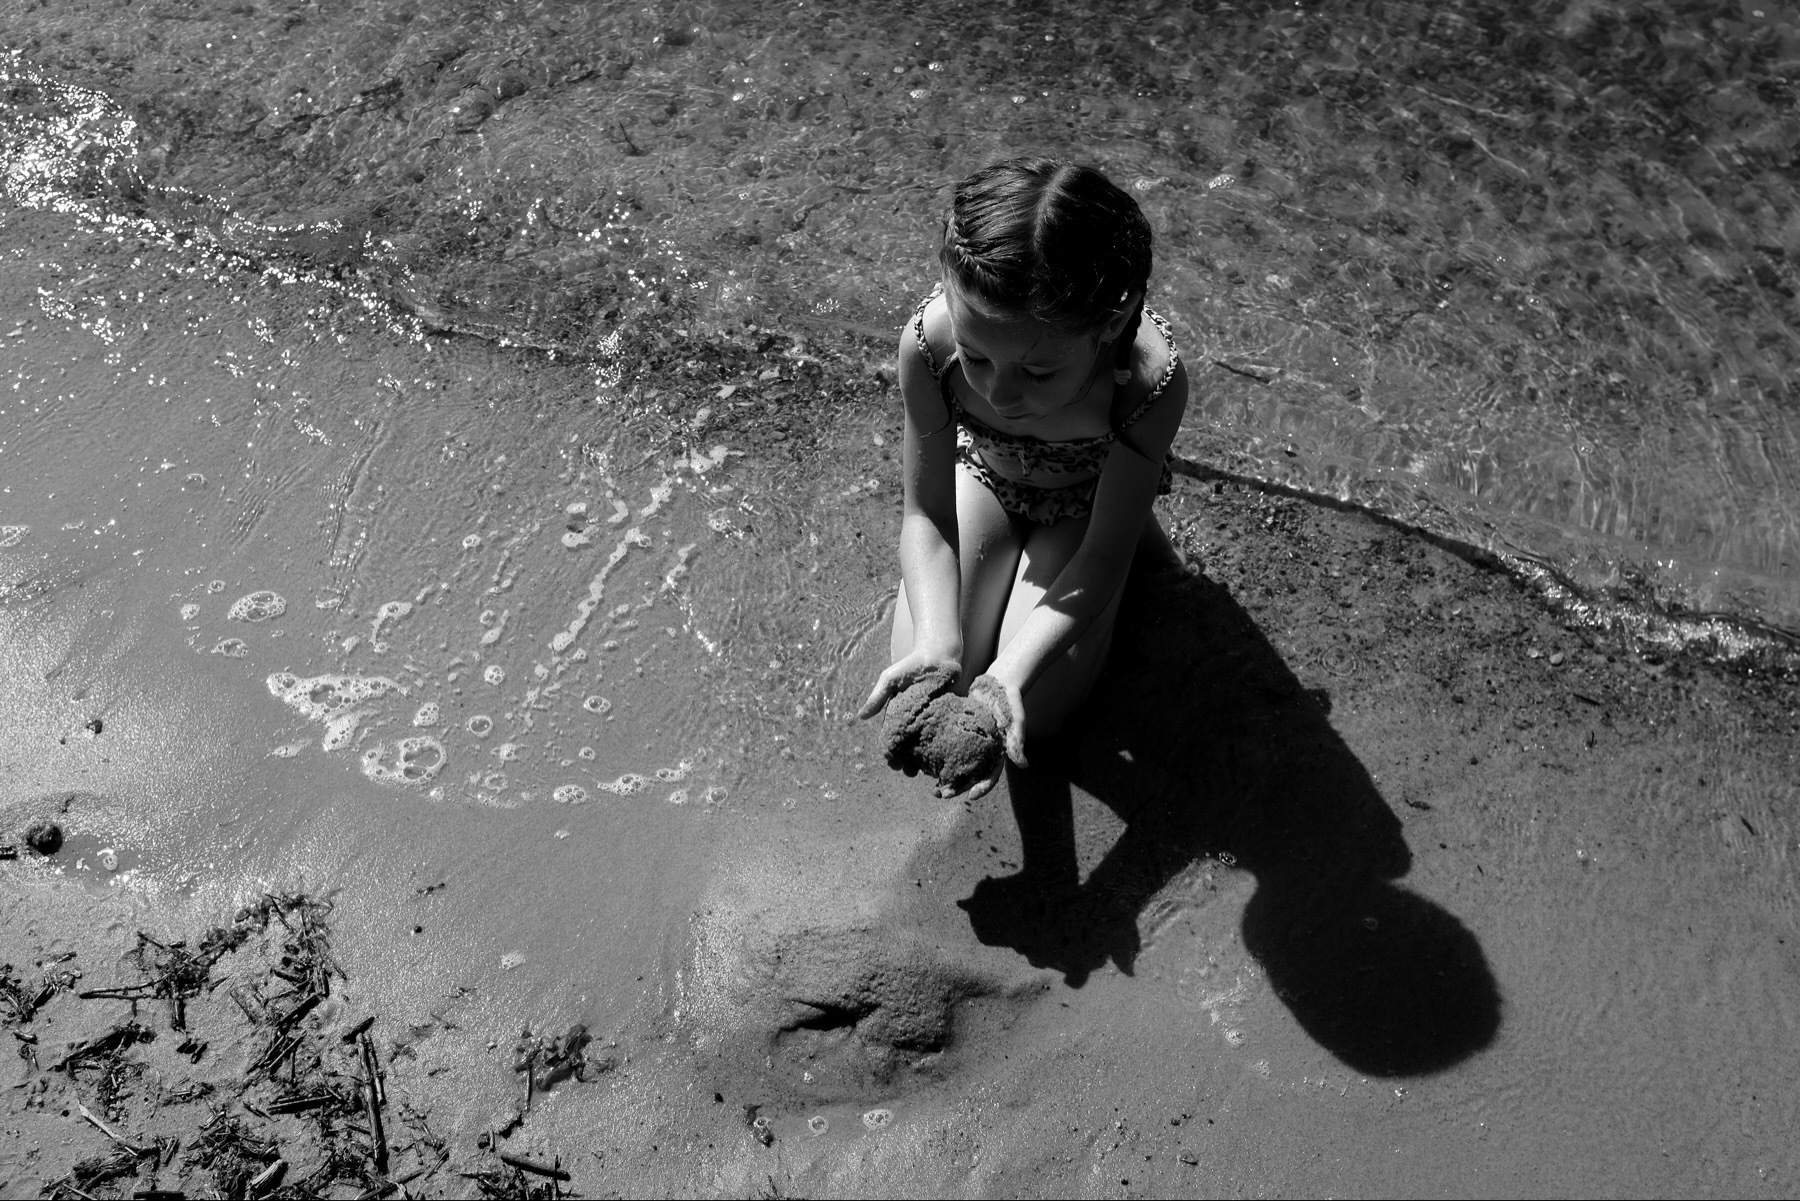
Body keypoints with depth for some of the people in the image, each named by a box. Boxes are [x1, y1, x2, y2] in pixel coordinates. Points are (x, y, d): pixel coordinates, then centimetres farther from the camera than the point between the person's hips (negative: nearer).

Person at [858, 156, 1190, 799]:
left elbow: (1102, 556, -28)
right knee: (928, 688, -5)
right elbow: (926, 515, -23)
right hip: (982, 472, 2)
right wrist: (936, 645, -40)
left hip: (1087, 497, -1)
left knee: (1035, 711, -6)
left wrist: (1011, 670, -42)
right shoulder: (929, 342, -37)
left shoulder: (1150, 379, -41)